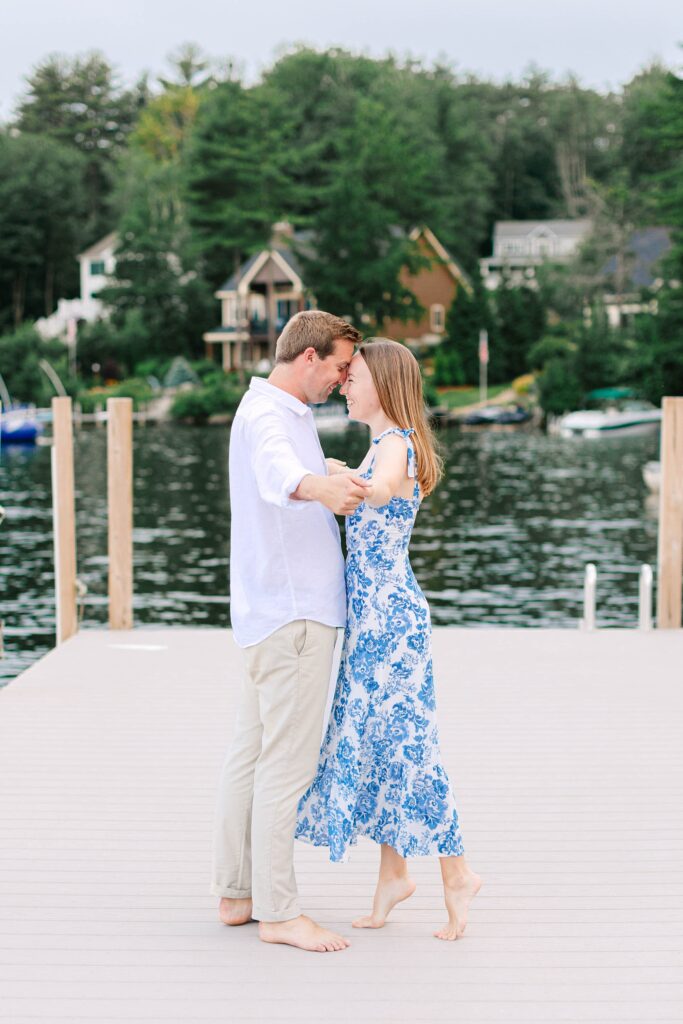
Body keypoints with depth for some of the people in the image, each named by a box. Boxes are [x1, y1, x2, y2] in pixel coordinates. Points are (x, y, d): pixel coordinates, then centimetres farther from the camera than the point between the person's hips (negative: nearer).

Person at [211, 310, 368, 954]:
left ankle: (237, 893, 21)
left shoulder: (285, 413, 18)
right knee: (287, 763, -6)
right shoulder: (267, 414, -15)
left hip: (279, 613, 10)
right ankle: (278, 912, -1)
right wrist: (319, 486, -60)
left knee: (251, 755, 13)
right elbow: (277, 470, -40)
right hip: (292, 615, -10)